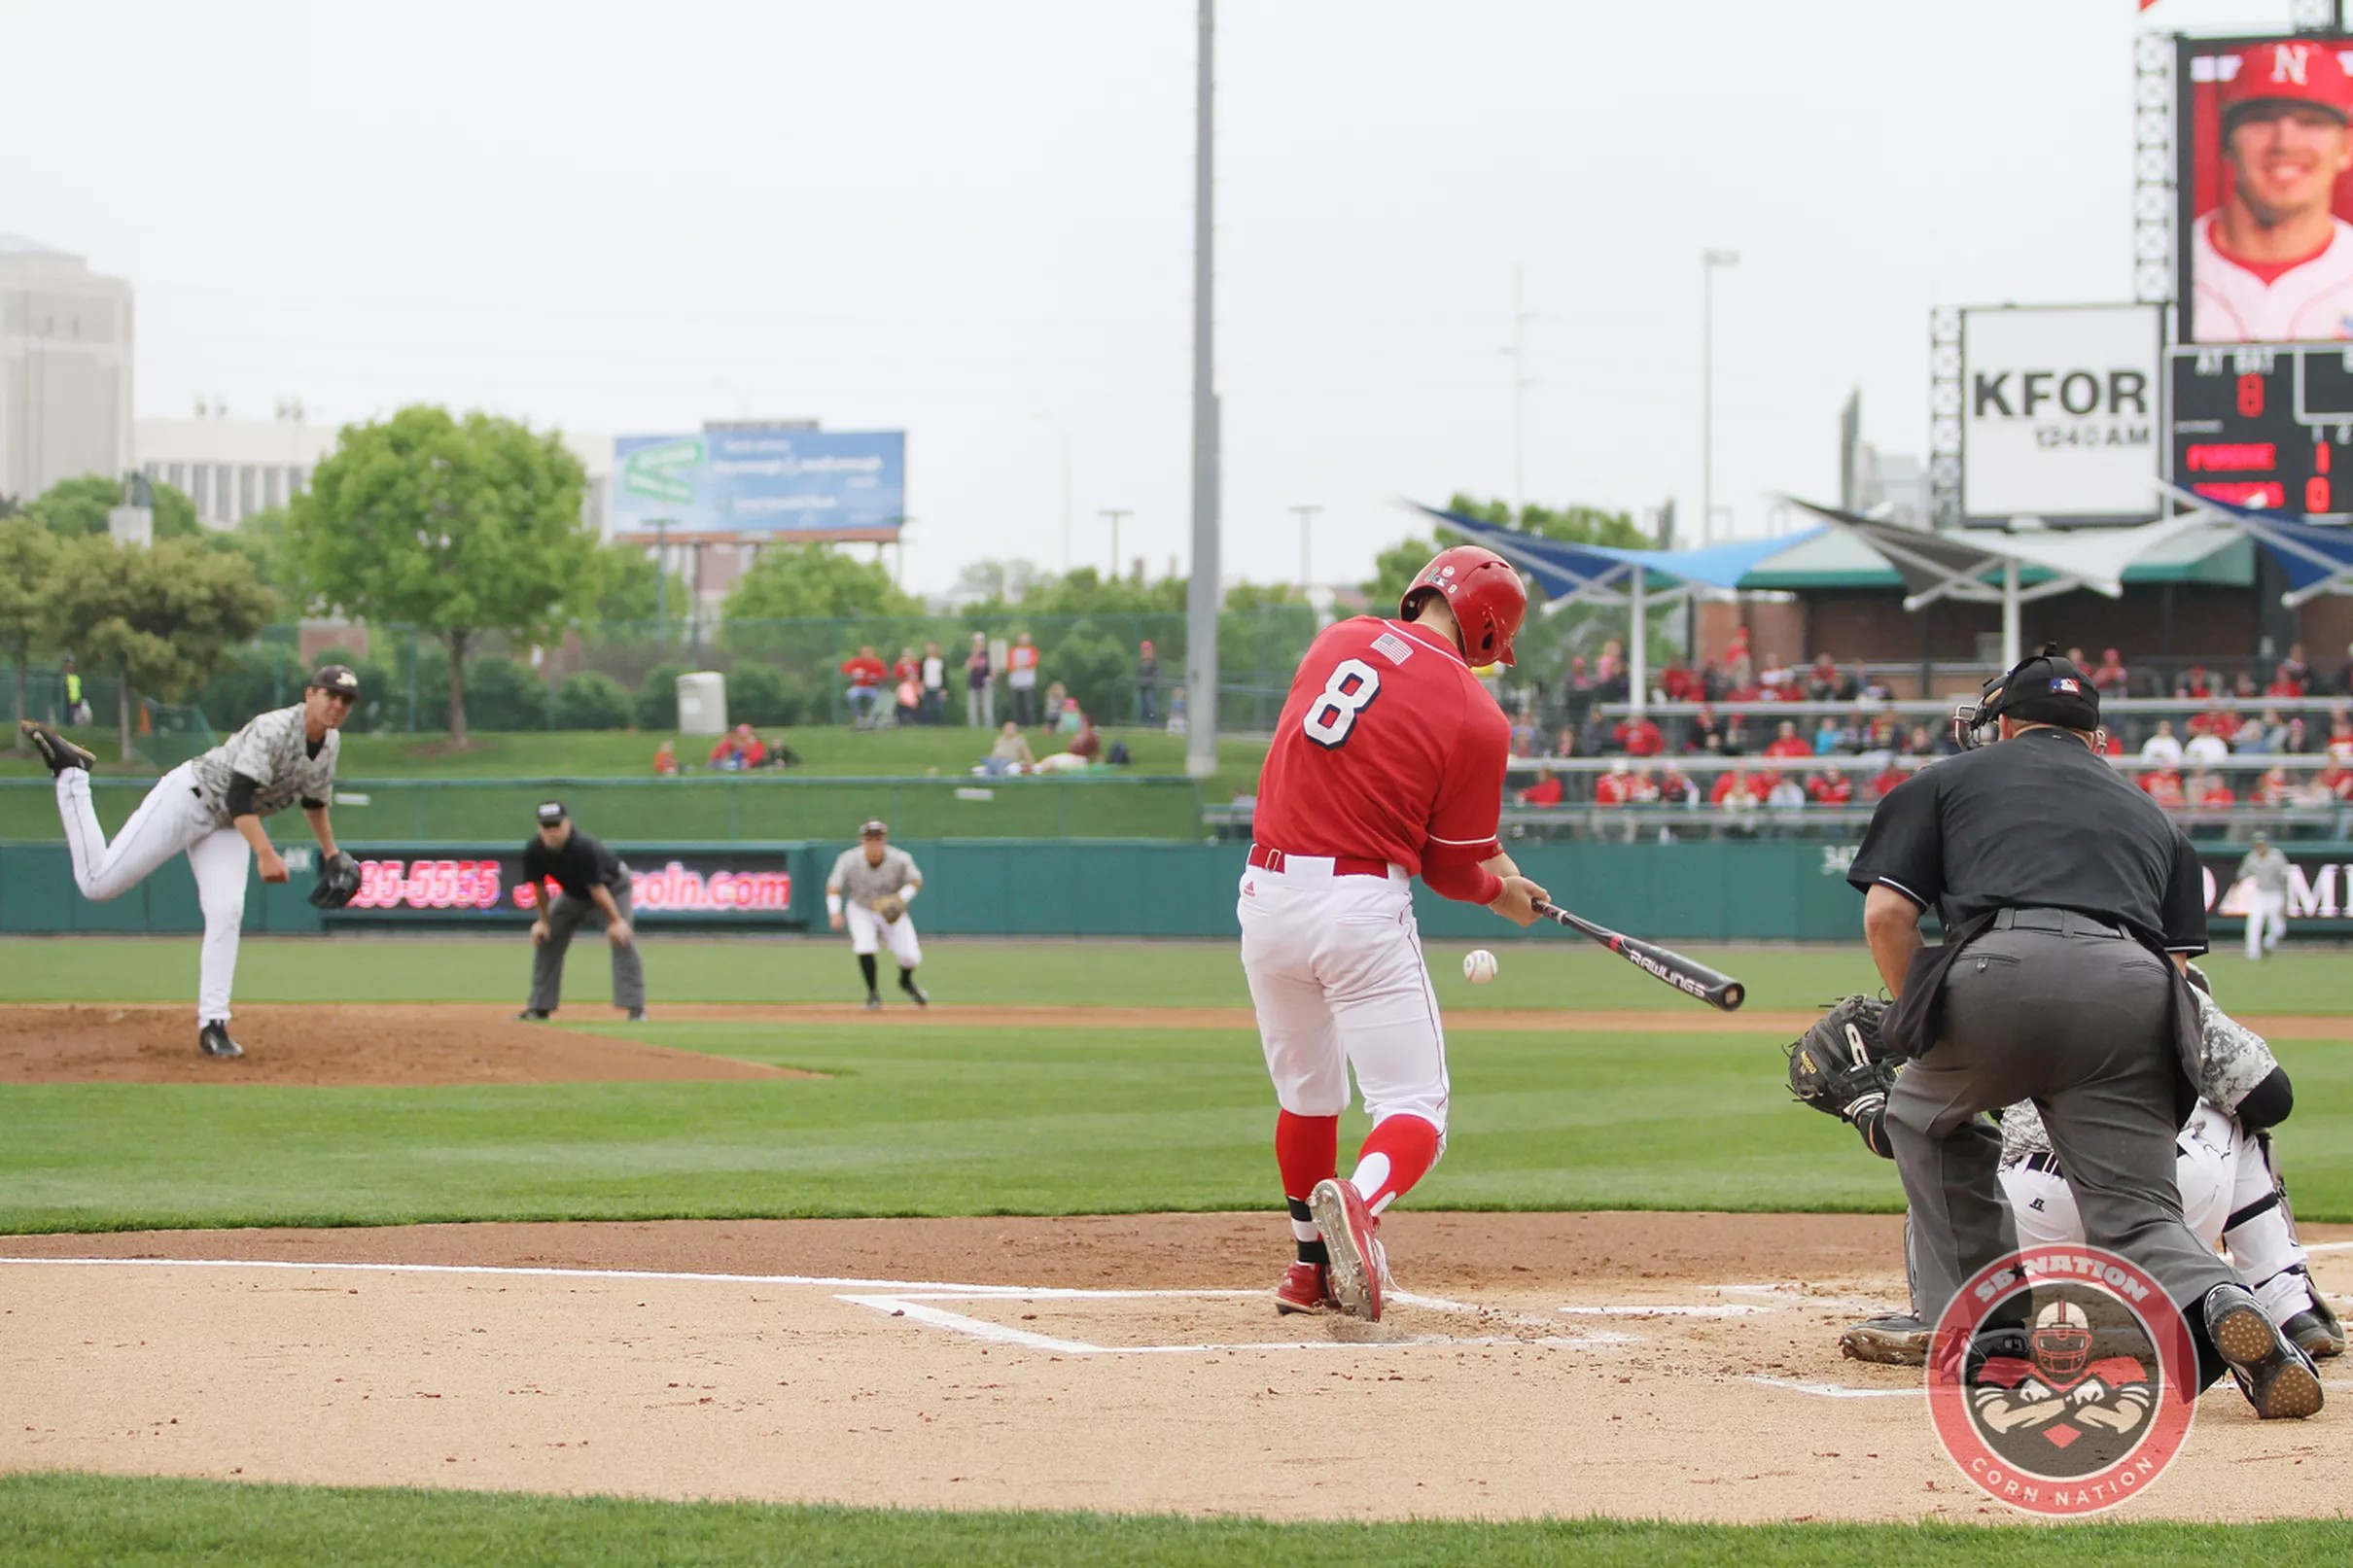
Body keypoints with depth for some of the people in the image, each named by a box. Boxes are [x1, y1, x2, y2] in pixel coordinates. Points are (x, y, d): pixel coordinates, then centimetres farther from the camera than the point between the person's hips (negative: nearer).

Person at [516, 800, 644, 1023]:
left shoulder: (583, 848, -38)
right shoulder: (534, 851, -23)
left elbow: (597, 889, -34)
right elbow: (539, 886, -6)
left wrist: (616, 921, -33)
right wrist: (543, 920, -5)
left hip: (612, 885, -6)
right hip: (573, 892, 6)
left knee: (621, 939, -20)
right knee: (545, 939, 1)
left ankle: (635, 1008, -21)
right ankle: (539, 1008, 10)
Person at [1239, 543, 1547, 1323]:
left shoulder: (1338, 641, 7)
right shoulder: (1476, 719, -7)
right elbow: (1451, 868, -1)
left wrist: (1486, 859, 21)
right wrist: (1502, 891, 23)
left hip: (1267, 893, 5)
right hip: (1360, 907, -5)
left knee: (1307, 1093, 23)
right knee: (1414, 1108, -2)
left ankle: (1311, 1271, 30)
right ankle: (1359, 1200, -33)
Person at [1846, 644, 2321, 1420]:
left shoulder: (1948, 780, 28)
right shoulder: (2150, 812, 36)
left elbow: (1886, 913, 15)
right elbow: (2180, 957, 26)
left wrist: (1924, 1027, 27)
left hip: (2003, 970, -2)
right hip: (2136, 992, 2)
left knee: (1926, 1114, 29)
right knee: (2137, 1218, 1)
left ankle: (1982, 1323, 21)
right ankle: (2218, 1304, -32)